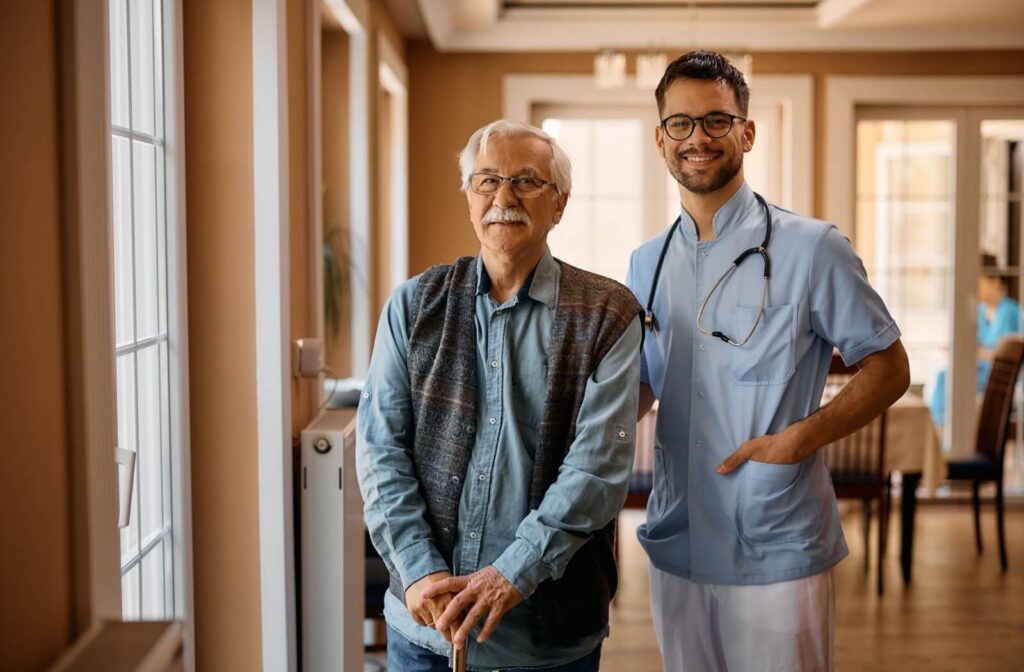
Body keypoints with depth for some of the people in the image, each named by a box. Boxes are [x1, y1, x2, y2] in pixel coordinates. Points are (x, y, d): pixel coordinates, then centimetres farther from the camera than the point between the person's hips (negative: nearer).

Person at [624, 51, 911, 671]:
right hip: (677, 547, 5)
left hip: (778, 551, -4)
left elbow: (889, 368, -4)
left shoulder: (813, 249, -8)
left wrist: (802, 437, -18)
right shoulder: (647, 264, 8)